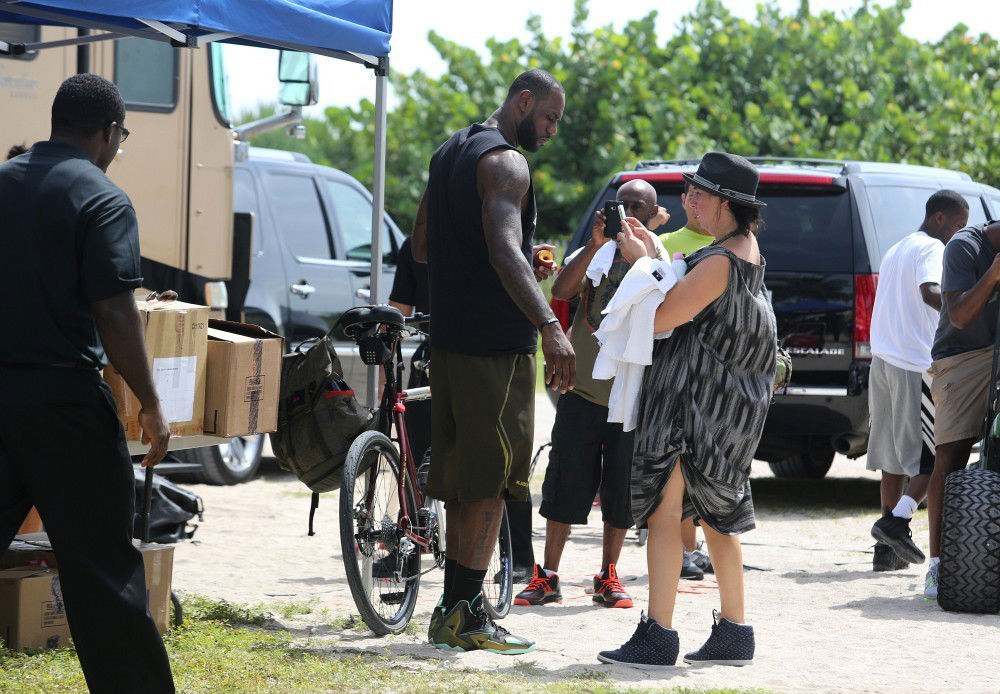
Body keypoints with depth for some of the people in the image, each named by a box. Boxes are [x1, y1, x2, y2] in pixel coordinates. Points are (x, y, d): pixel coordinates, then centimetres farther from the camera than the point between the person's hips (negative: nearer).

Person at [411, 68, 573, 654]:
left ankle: (455, 608, 16)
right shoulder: (505, 162, -14)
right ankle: (466, 613, -6)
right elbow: (503, 251, -29)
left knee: (466, 479, 13)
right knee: (492, 480, -6)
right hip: (497, 343, -9)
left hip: (451, 338, 9)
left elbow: (422, 247, 22)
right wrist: (551, 327, -40)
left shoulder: (450, 153, 17)